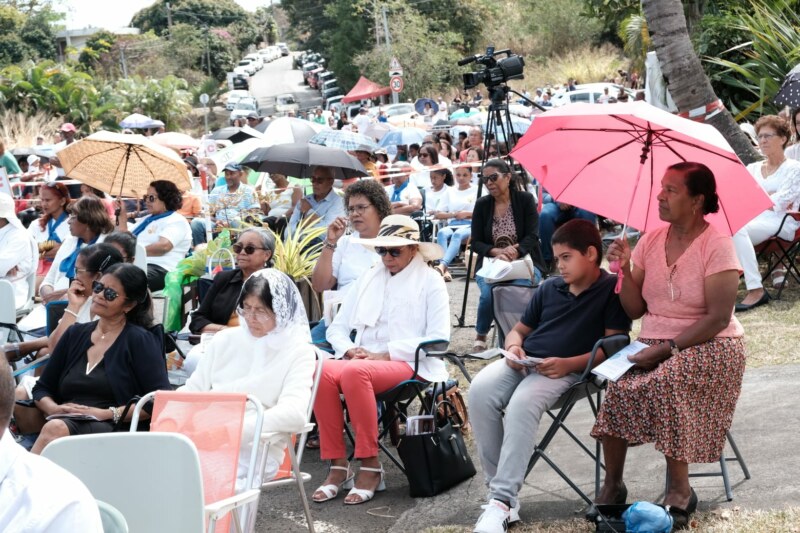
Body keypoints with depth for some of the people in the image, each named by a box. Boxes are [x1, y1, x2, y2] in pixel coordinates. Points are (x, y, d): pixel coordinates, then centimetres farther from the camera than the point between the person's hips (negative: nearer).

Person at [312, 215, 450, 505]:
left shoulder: (430, 281, 6)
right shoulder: (368, 279, 21)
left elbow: (438, 337, -6)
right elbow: (337, 327, 18)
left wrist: (386, 353, -13)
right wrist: (349, 350, -6)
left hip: (409, 364, -5)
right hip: (363, 360, 5)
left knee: (355, 372, -36)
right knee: (322, 371, -29)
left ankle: (370, 467, -27)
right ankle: (338, 466, -23)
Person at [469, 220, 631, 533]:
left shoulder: (613, 290, 2)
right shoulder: (549, 288, 22)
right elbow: (520, 329, 27)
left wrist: (567, 363, -19)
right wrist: (513, 347, 2)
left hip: (566, 370, -6)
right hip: (523, 361, 6)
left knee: (522, 404, -36)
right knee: (480, 391, -26)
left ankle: (504, 500, -35)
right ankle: (497, 484, -20)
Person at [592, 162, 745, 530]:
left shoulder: (716, 246, -11)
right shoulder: (650, 241, 6)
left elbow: (717, 319, -16)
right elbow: (635, 310, 6)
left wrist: (666, 348, -21)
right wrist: (625, 270, -10)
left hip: (708, 348, -5)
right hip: (654, 346, 5)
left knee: (661, 384, -34)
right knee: (618, 387, -25)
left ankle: (680, 491, -19)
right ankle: (612, 484, -9)